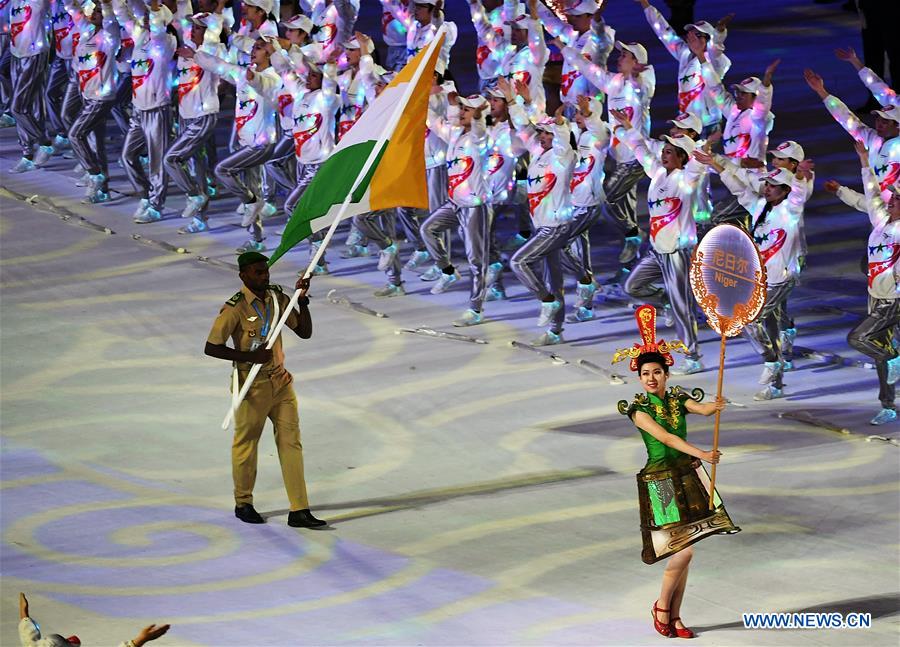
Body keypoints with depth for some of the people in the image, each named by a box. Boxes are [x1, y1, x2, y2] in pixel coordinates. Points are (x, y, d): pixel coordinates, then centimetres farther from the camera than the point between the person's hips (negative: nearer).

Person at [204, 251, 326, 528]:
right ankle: (243, 504, 28)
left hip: (280, 381, 5)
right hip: (253, 385, -5)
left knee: (291, 443, 0)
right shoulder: (235, 308, -15)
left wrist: (302, 299, -9)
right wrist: (251, 356, -25)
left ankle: (299, 511, -1)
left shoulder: (277, 299, 3)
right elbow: (211, 348, -18)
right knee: (246, 444, 9)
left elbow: (305, 332, 5)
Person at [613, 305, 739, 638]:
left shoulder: (678, 399, 5)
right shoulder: (639, 410, -9)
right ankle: (662, 607, 9)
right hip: (661, 482, -5)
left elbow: (702, 409, -14)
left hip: (689, 478, 5)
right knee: (683, 552, -13)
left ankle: (674, 617, 16)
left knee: (684, 554, 6)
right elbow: (666, 437, -22)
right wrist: (701, 454, -32)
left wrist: (714, 407, -38)